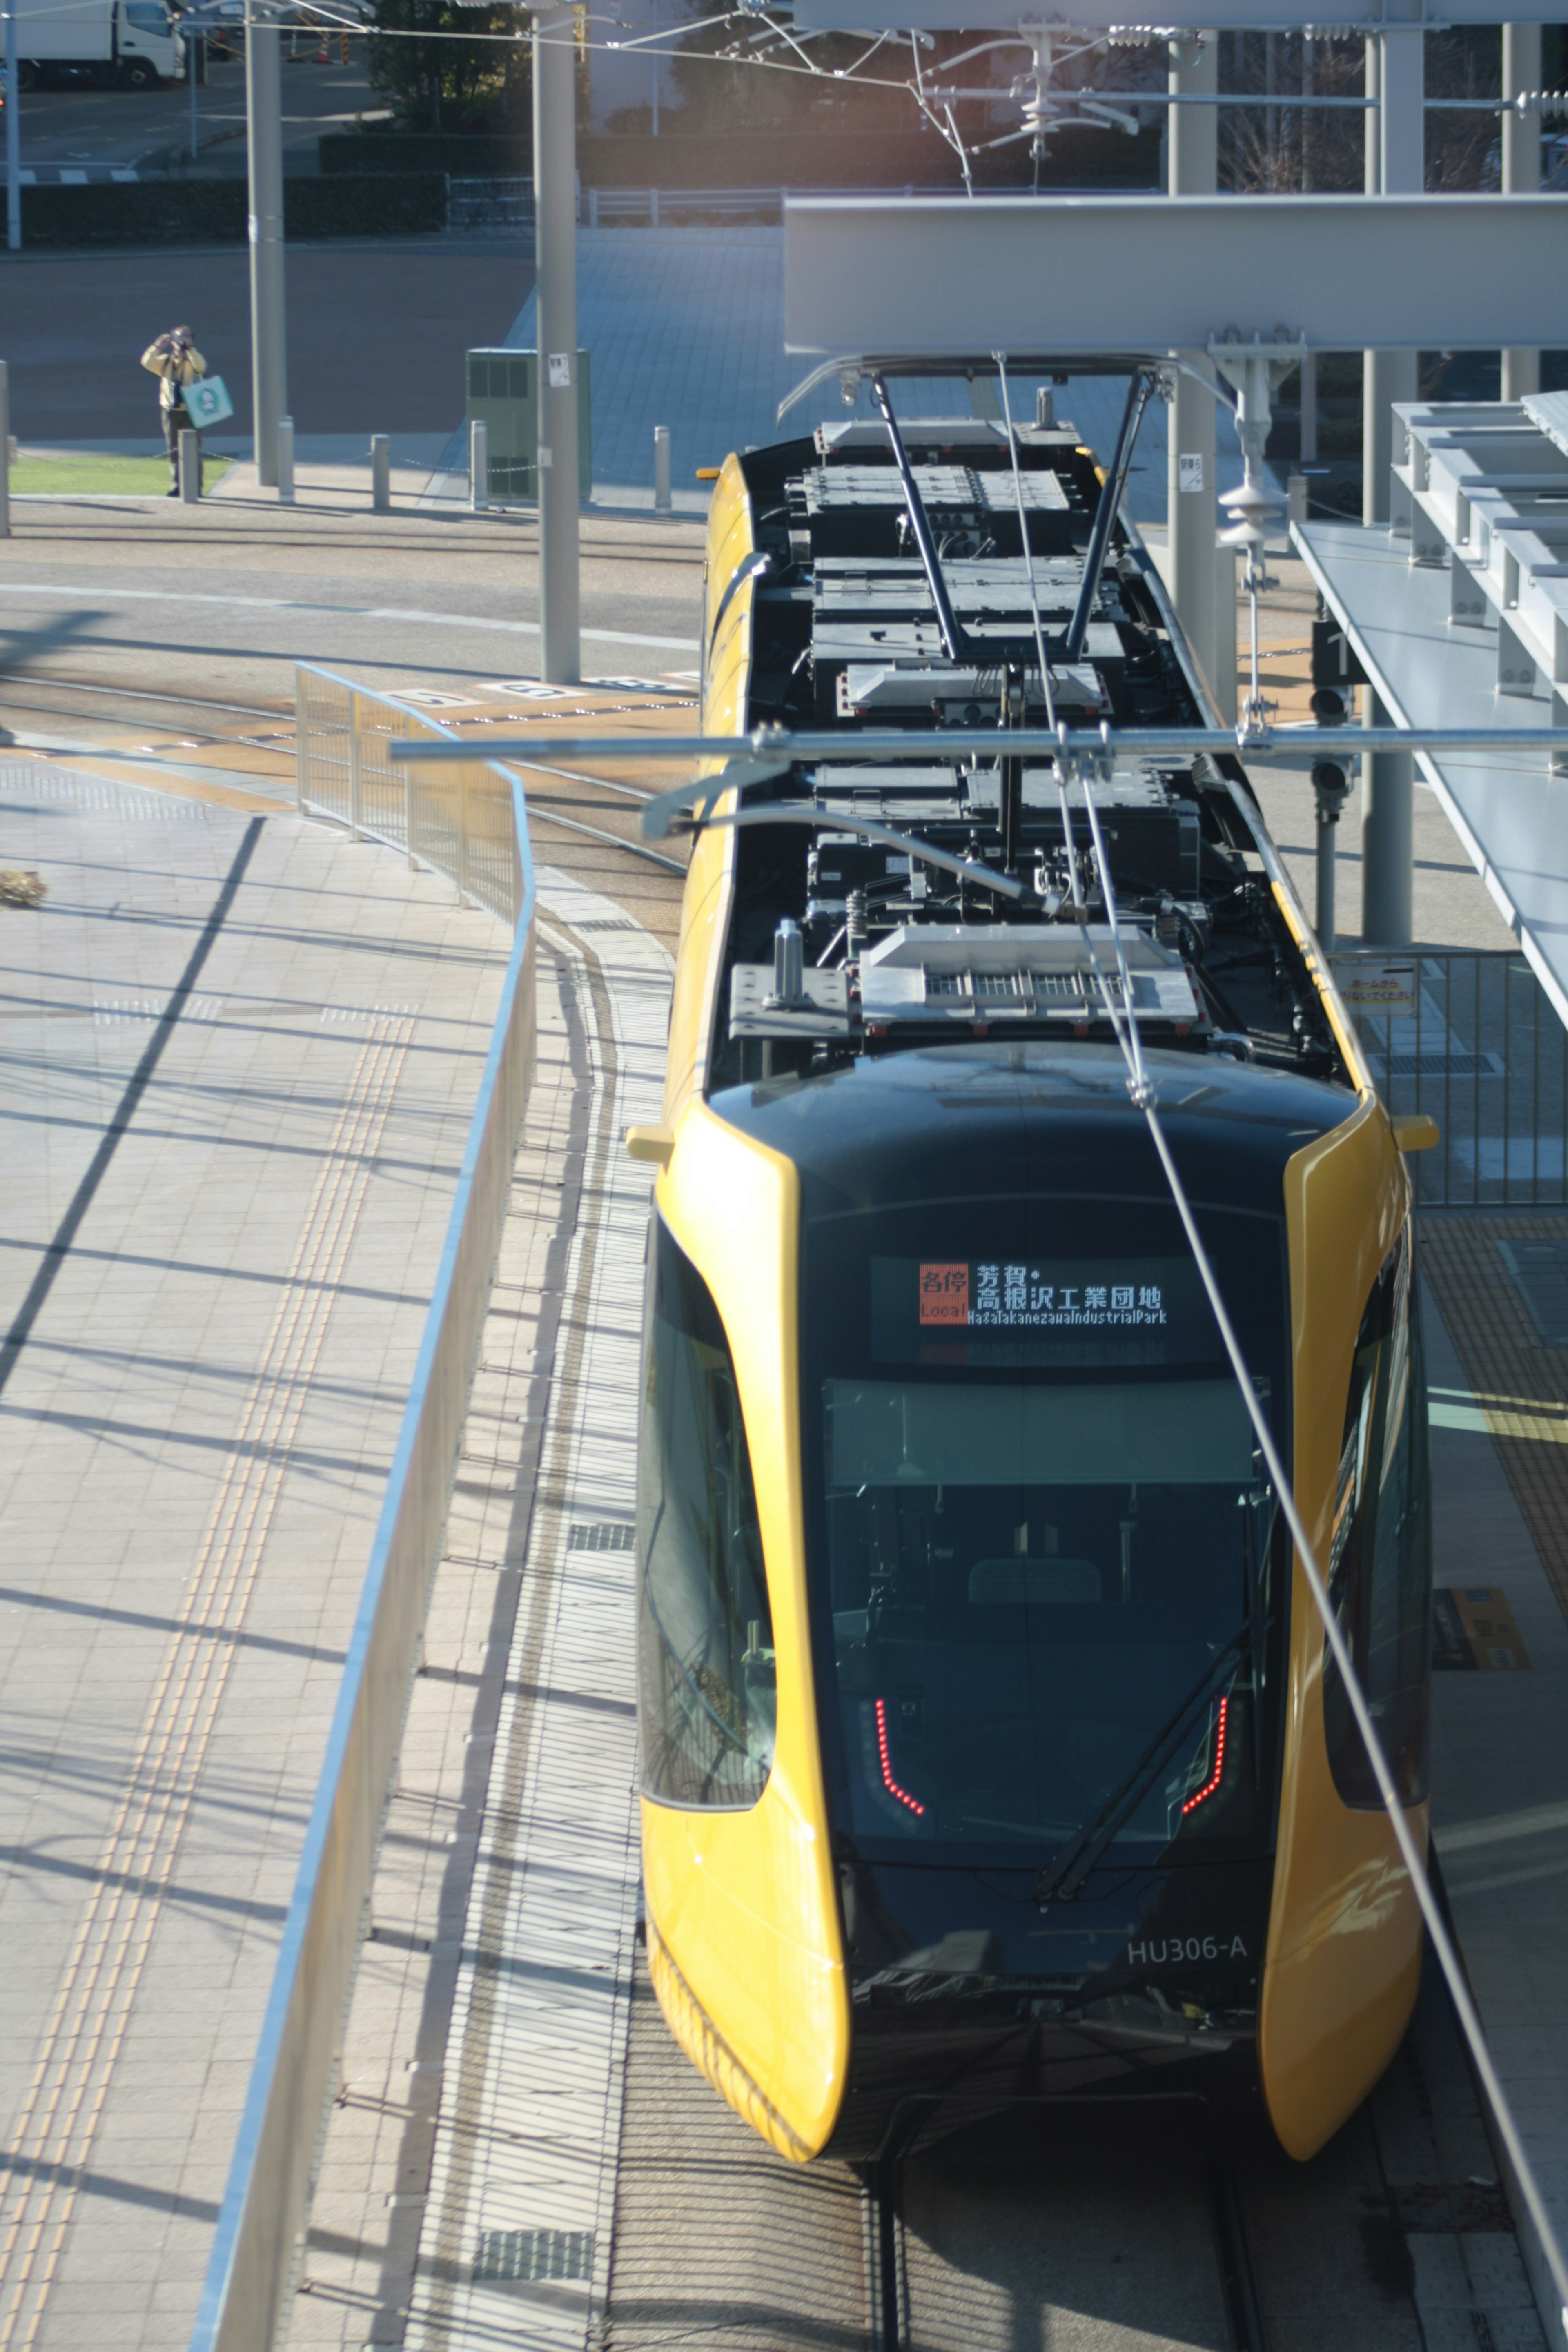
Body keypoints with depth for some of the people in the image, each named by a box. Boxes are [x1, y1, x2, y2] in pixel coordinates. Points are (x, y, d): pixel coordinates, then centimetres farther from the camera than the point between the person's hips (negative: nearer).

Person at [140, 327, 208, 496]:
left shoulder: (193, 360, 3)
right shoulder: (166, 361, 10)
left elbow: (201, 366, -20)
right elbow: (147, 363, -4)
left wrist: (188, 347, -24)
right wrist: (158, 346, -16)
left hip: (190, 411, -3)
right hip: (171, 411, 3)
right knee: (174, 451, 4)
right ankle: (177, 485, 9)